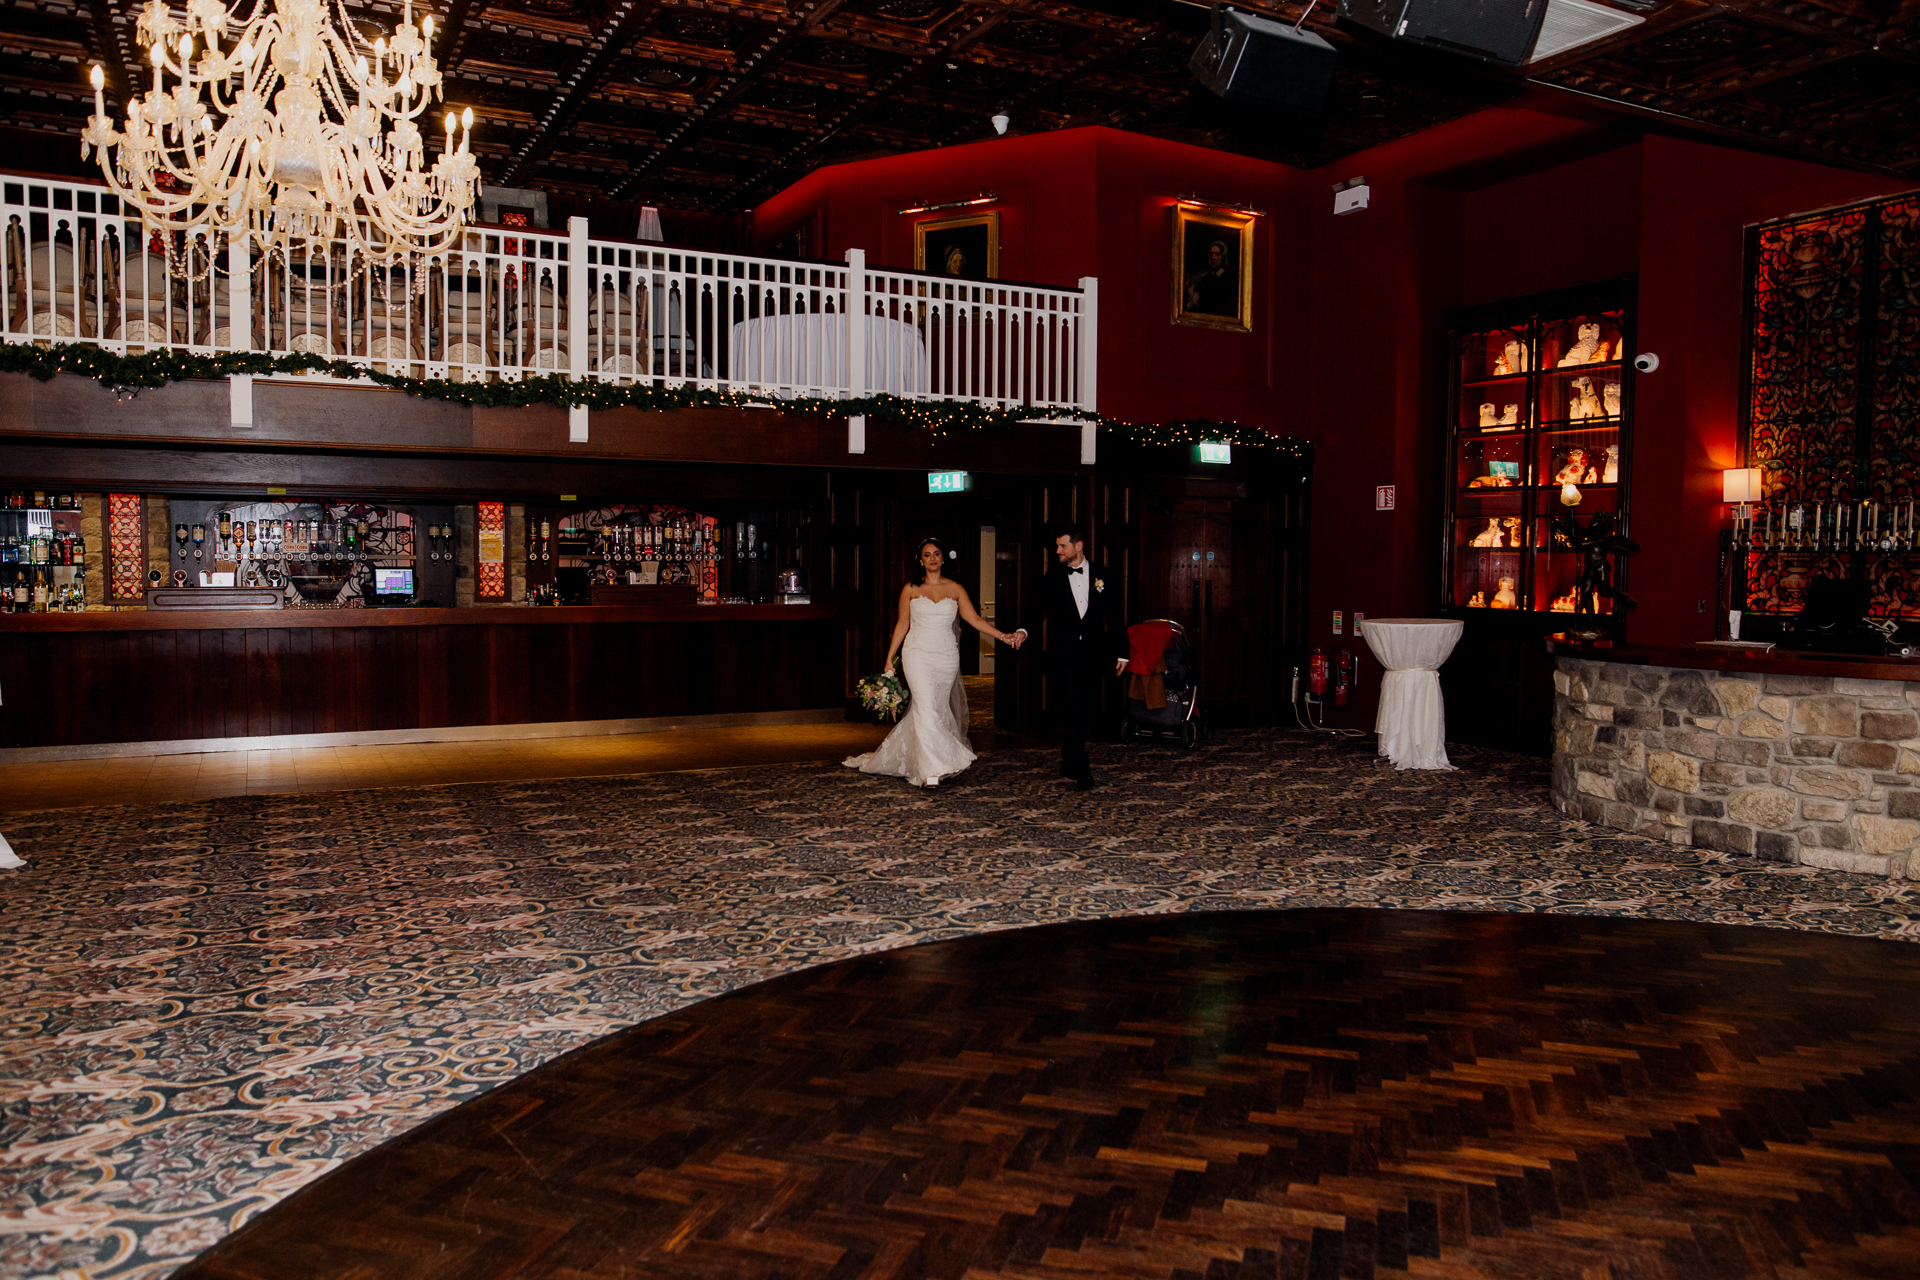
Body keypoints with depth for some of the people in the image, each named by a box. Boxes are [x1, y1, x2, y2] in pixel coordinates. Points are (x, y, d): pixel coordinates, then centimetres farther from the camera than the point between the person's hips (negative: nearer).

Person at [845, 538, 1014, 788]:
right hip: (918, 655, -3)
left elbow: (975, 620, 2)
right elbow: (902, 625, 8)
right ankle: (931, 770, -20)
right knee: (926, 707, -16)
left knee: (938, 709, 6)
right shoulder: (910, 590, 4)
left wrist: (1002, 636, -9)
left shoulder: (955, 589, 7)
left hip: (947, 657, 3)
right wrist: (889, 659, 6)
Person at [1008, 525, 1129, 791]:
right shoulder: (1052, 577, 4)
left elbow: (1113, 616, 8)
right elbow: (1038, 609, 0)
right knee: (1072, 710, -10)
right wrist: (1023, 631, -21)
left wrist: (1121, 652, 5)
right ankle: (1081, 771, -11)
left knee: (1079, 710, 10)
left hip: (1092, 655, 2)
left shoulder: (1102, 576, 6)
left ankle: (1069, 762, 26)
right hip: (1063, 655, -2)